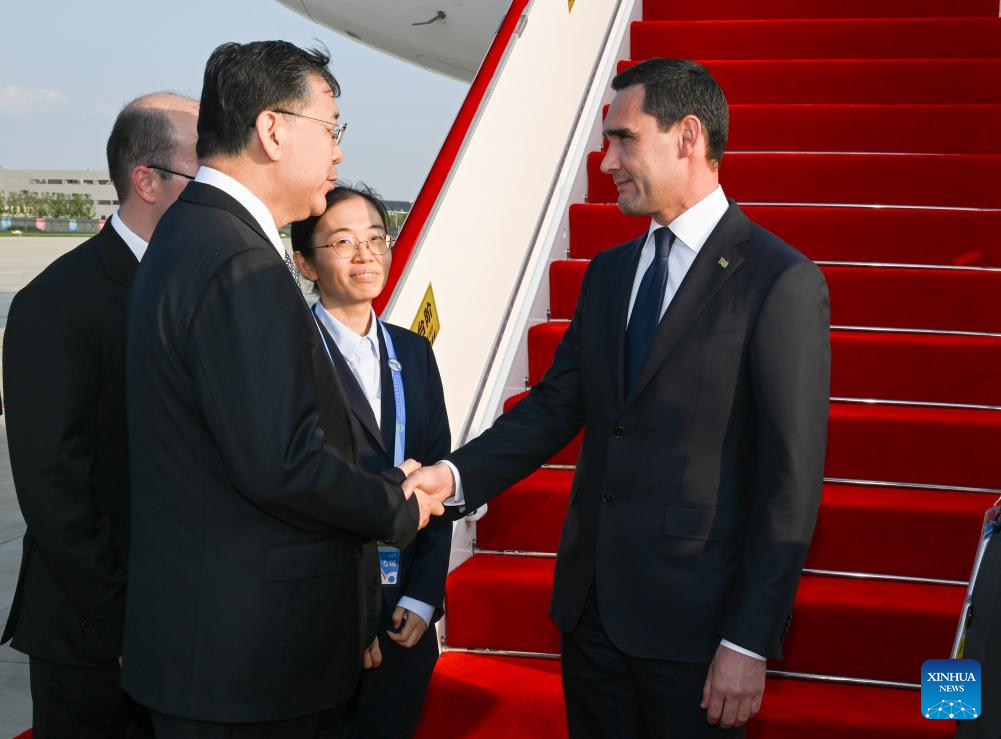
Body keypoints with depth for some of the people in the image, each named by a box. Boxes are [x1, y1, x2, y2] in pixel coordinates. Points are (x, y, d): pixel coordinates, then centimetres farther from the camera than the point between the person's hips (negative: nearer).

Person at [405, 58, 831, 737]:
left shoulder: (782, 281, -11)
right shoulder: (609, 272, 11)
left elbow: (791, 478, -14)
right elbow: (556, 404, 8)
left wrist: (750, 643, -15)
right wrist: (455, 475, -8)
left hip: (692, 619, -6)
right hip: (591, 604, 6)